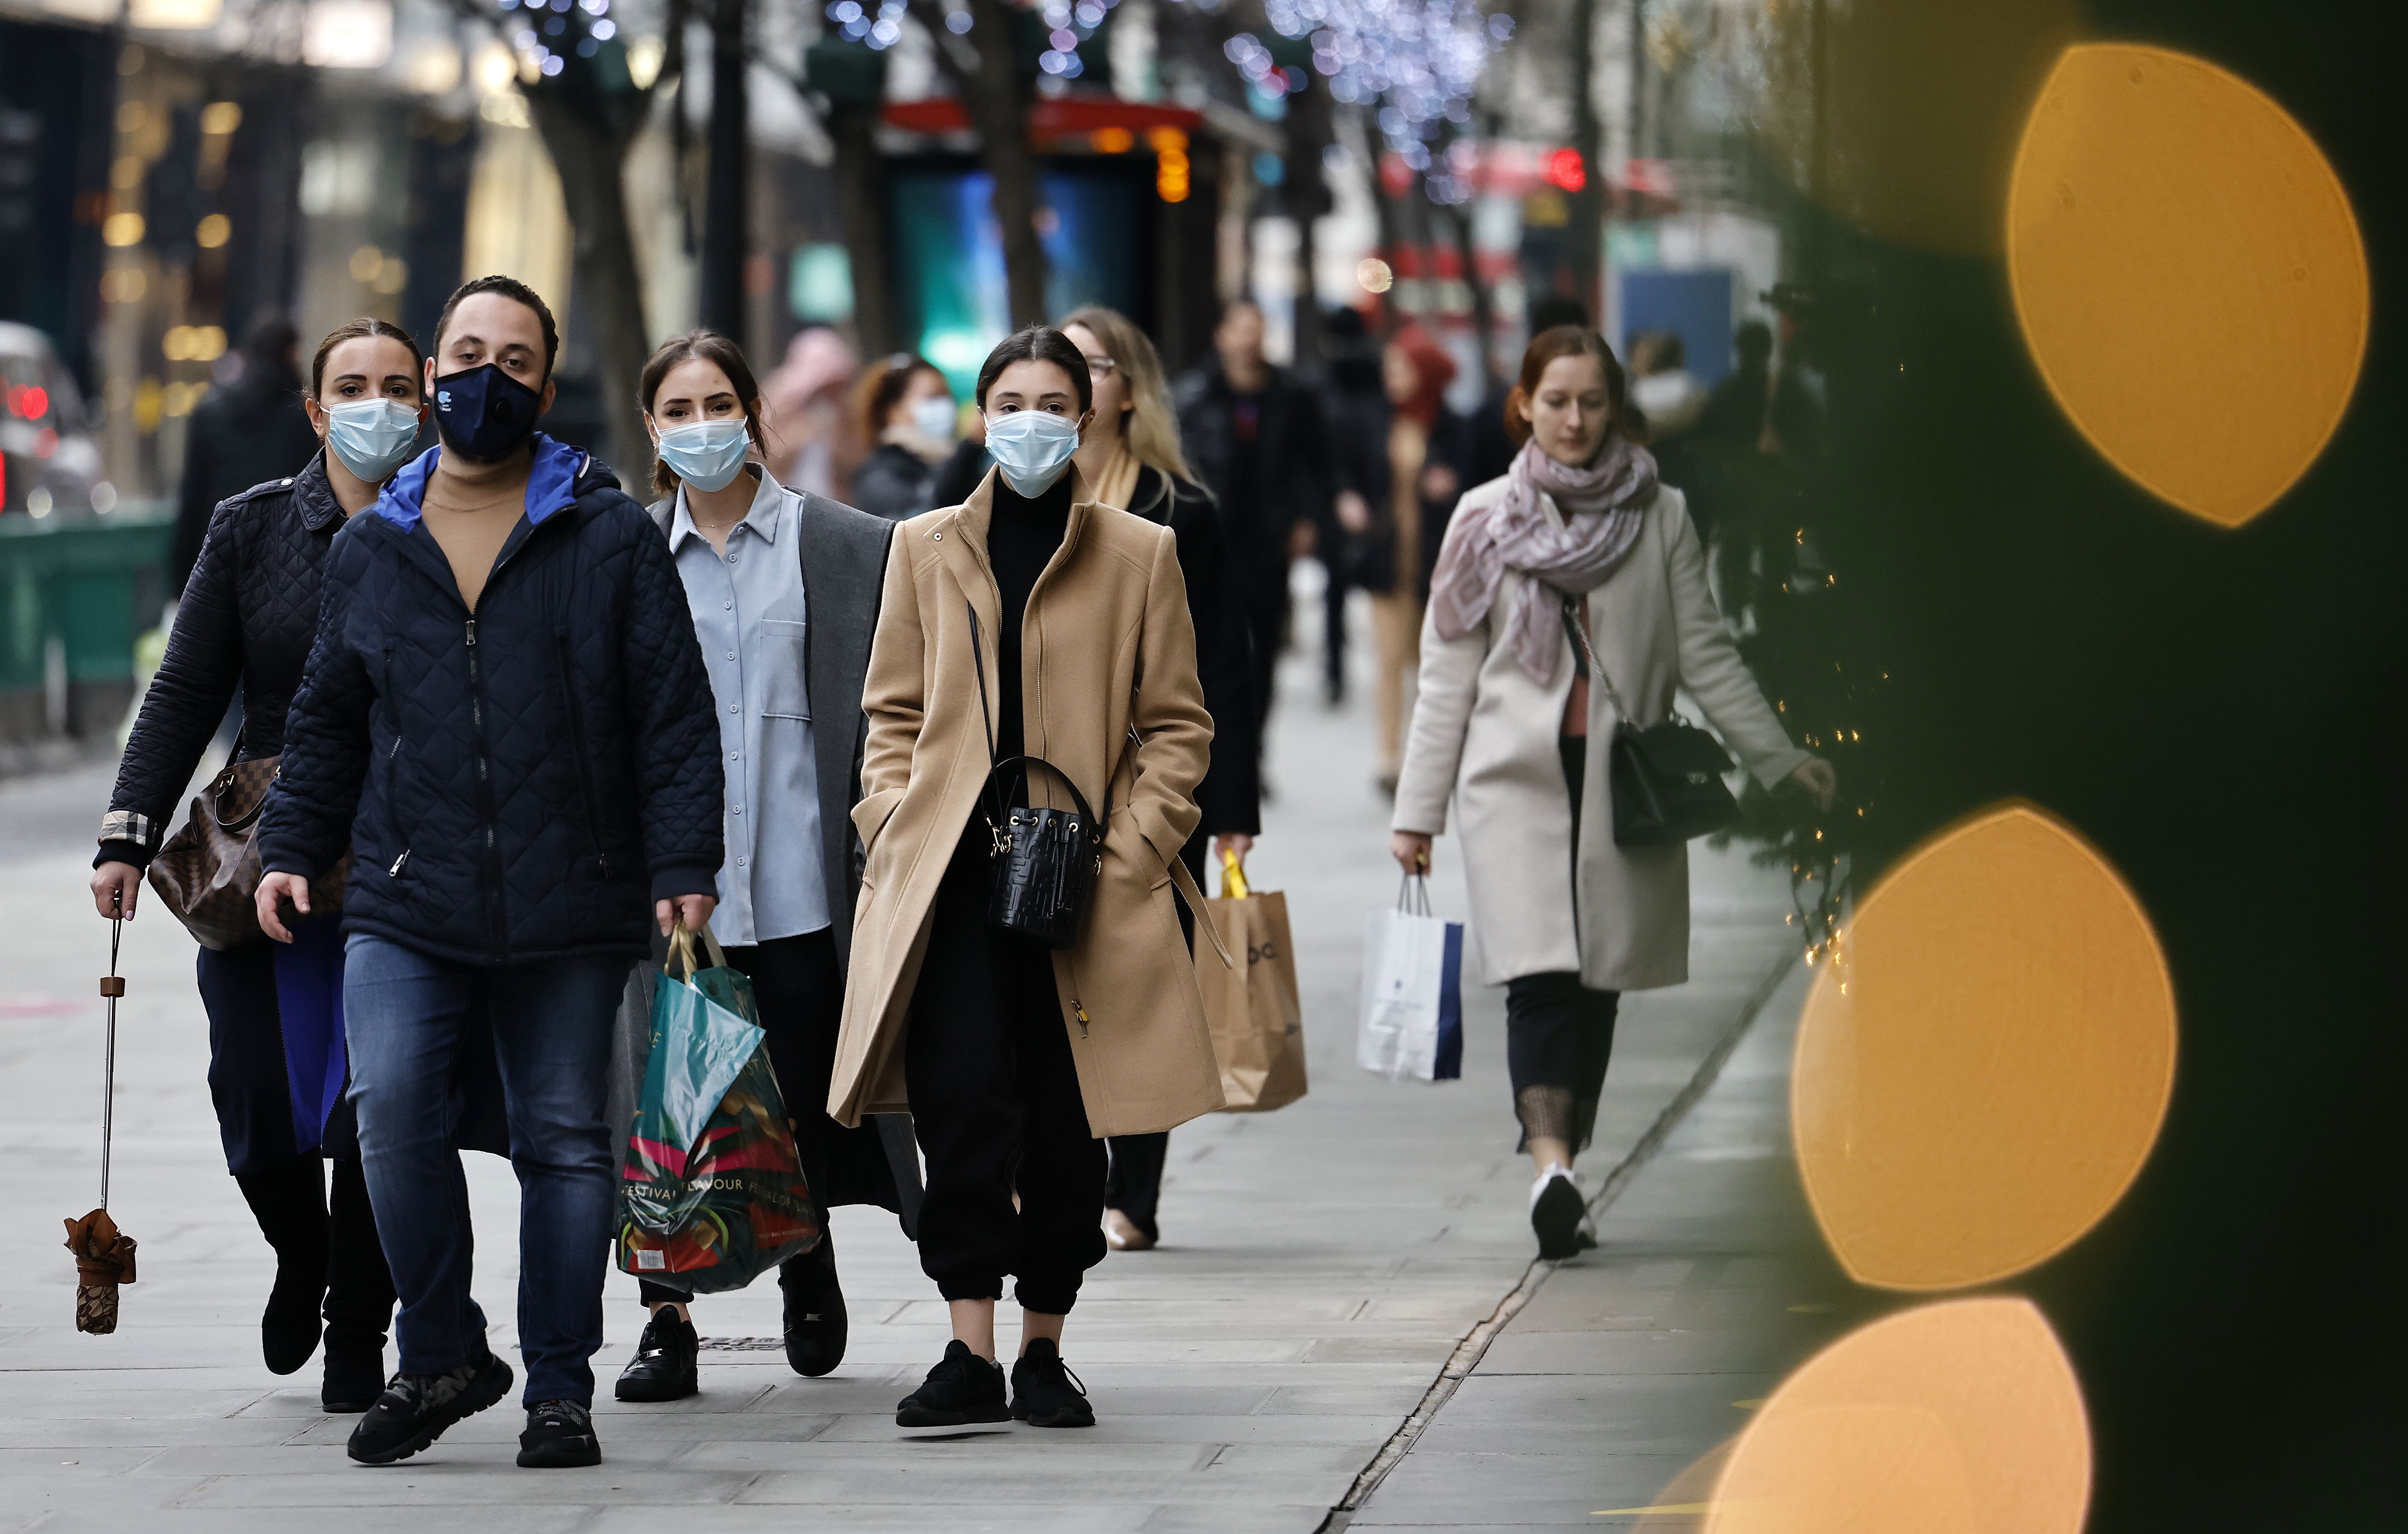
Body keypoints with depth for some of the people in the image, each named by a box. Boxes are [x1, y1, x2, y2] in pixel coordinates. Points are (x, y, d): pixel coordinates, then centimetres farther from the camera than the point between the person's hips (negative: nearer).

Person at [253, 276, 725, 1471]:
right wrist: (291, 848, 11)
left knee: (565, 1139, 4)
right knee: (392, 1106, -17)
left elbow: (675, 715, 1)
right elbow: (327, 722, 21)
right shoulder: (369, 551, 12)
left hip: (571, 910, -1)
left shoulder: (613, 540, 3)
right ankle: (439, 1354, -1)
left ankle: (559, 1387, 14)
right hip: (405, 904, 1)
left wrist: (683, 868, -7)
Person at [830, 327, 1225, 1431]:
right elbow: (893, 711, 15)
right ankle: (970, 1353, -14)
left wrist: (1127, 850, -4)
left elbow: (1177, 726, 7)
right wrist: (896, 832, 1)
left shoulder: (1140, 555, 6)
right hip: (950, 872, 1)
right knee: (960, 1100, -13)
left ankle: (1044, 1350, 14)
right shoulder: (926, 550, 12)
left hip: (1080, 876, 0)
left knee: (1064, 1120, 2)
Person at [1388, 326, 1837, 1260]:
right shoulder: (1486, 520, 8)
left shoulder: (1659, 517, 8)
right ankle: (1552, 1170, -30)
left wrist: (1780, 757, -1)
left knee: (1596, 983, 2)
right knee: (1541, 977, -16)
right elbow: (1447, 675, 10)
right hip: (1515, 778, -1)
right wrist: (1417, 812, 8)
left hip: (1624, 785, 1)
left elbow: (1705, 653, 8)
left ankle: (1559, 1174, 12)